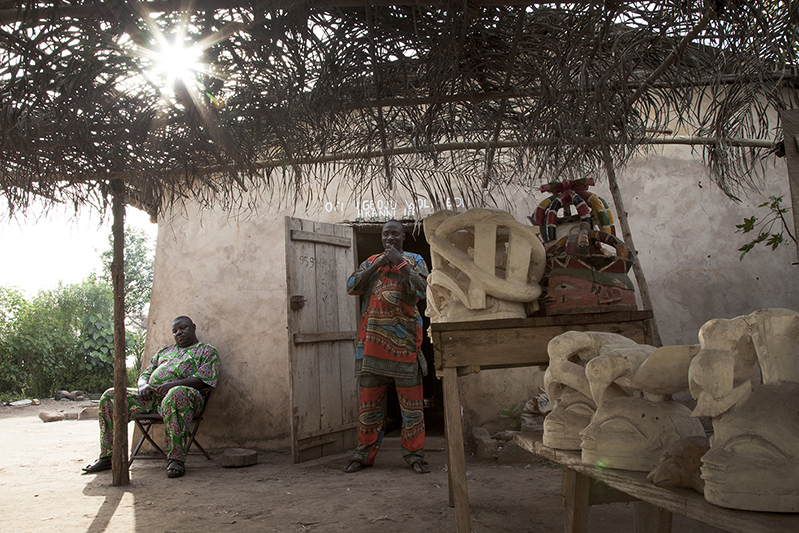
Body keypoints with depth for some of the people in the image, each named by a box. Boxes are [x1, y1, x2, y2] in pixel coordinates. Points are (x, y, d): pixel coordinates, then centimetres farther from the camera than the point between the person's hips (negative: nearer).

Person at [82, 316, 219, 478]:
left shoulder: (207, 351, 12)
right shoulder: (164, 351, 32)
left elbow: (204, 379, -5)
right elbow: (145, 374, 27)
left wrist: (172, 385, -18)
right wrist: (143, 386, 1)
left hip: (183, 392, -7)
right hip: (151, 395, 7)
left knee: (177, 394, -43)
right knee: (109, 397, -6)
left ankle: (176, 459, -42)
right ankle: (108, 456, -1)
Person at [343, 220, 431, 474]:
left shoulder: (415, 260, 9)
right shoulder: (371, 262, 18)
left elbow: (420, 290, -9)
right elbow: (352, 286, 2)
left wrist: (399, 262, -11)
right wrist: (377, 265, -4)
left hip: (404, 339, -2)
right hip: (372, 338, 3)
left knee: (410, 400, -1)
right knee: (369, 398, 6)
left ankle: (414, 454, 8)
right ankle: (364, 453, 16)